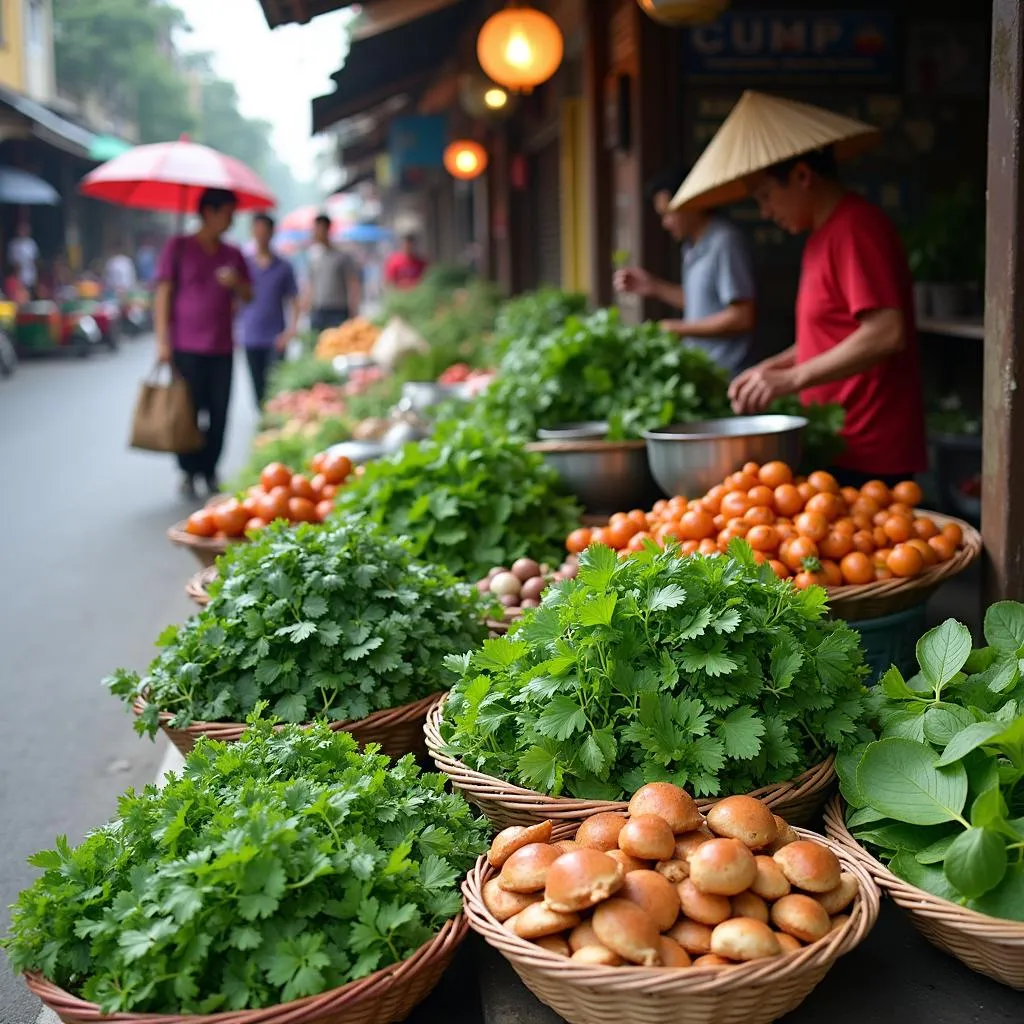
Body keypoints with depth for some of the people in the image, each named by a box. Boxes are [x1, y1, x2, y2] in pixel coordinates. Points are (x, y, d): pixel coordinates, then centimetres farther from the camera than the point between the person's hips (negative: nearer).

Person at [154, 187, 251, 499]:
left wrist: (237, 282, -7)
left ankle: (210, 470, 13)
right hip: (187, 346, -4)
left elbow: (247, 296, 17)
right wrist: (163, 341, -7)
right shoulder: (178, 247, 3)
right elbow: (163, 294, 0)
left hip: (222, 347, 4)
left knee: (219, 414, 2)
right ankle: (188, 473, 6)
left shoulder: (233, 254, 15)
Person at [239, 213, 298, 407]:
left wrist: (290, 331, -10)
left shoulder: (283, 267, 3)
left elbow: (293, 302, 3)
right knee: (258, 389, 7)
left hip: (275, 339, -2)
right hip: (250, 338, 2)